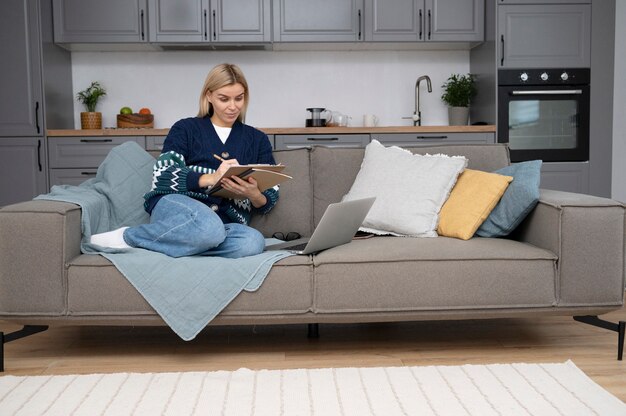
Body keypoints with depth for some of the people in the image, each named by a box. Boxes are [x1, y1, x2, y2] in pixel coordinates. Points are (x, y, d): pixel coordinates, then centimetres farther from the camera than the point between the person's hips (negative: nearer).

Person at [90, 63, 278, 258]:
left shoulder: (258, 140, 17)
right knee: (208, 227, -40)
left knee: (254, 242, -35)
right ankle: (126, 235, -14)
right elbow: (162, 177, -4)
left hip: (225, 225, 3)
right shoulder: (186, 128, 11)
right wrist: (211, 178, -20)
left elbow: (269, 200, 13)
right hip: (176, 208, -3)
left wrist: (254, 194, -12)